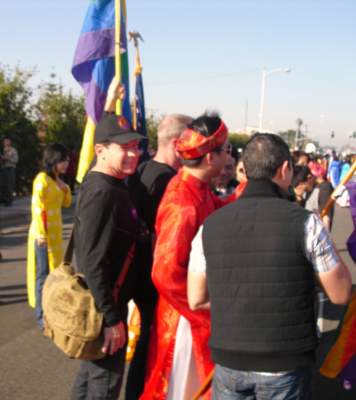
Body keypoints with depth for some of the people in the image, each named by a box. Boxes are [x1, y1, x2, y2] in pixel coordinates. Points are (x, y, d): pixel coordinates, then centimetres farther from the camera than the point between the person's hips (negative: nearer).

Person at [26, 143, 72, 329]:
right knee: (43, 275, -5)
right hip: (43, 235, -9)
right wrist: (41, 234, -22)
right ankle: (42, 317, 1)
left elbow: (66, 203, 18)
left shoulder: (55, 179, 11)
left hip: (55, 234, 9)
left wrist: (63, 186, 0)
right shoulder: (42, 178, -15)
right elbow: (36, 207, -20)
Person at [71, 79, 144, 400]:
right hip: (103, 305, -10)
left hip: (100, 301, 10)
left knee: (92, 372, 23)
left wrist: (111, 105, 33)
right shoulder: (103, 193, -24)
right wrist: (112, 318, -26)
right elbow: (94, 262, -28)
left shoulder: (101, 181, 4)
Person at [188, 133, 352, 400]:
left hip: (229, 361, 2)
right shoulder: (305, 223, -12)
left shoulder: (211, 225, -3)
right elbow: (341, 294, -4)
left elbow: (196, 300, 2)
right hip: (286, 365, -2)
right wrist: (326, 243, 9)